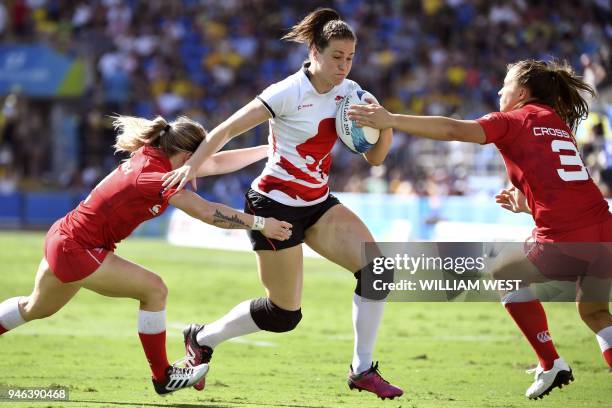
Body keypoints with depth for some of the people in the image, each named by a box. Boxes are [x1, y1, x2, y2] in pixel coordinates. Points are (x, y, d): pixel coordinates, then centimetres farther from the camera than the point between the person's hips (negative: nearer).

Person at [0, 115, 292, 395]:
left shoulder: (151, 157, 1)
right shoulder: (156, 175, -25)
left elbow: (217, 163, 9)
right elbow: (208, 213, -28)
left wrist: (266, 150, 11)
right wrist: (259, 224, -22)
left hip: (63, 238, 10)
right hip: (75, 251, -10)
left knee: (35, 308, 29)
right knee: (154, 290, -9)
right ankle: (163, 378, 1)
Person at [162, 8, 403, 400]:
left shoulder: (348, 91, 1)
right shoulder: (289, 93, -18)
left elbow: (375, 157, 4)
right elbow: (226, 130, -17)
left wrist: (384, 126, -16)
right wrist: (192, 166, -30)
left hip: (318, 204, 6)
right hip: (275, 205, -6)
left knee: (376, 267, -15)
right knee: (284, 315, -1)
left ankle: (362, 370, -5)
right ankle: (202, 339, 24)